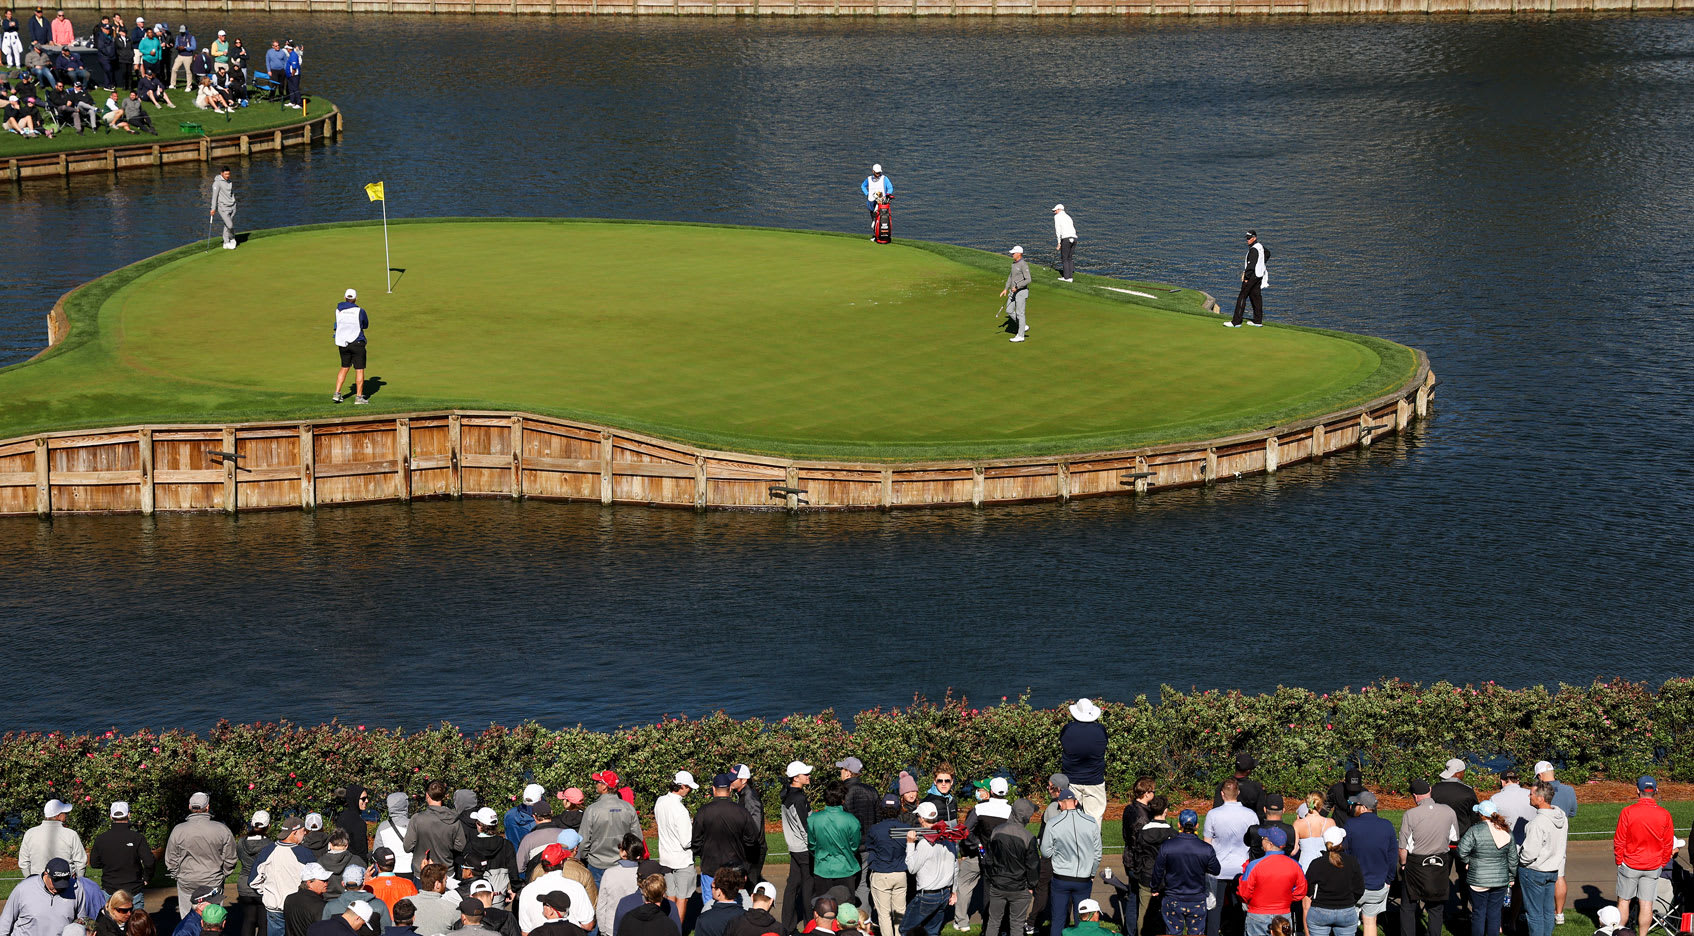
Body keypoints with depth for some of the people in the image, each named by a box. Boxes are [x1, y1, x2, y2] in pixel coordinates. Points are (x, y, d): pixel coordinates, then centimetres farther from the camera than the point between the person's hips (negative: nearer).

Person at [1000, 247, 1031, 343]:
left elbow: (1028, 280, -24)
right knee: (1009, 311, 10)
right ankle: (1024, 326, 23)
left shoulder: (1023, 265, -19)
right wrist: (1006, 289, 16)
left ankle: (1020, 335, 3)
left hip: (1021, 292, -9)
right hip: (1013, 292, 9)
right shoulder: (1014, 263, 10)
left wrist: (1017, 287, -23)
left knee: (1019, 313, -4)